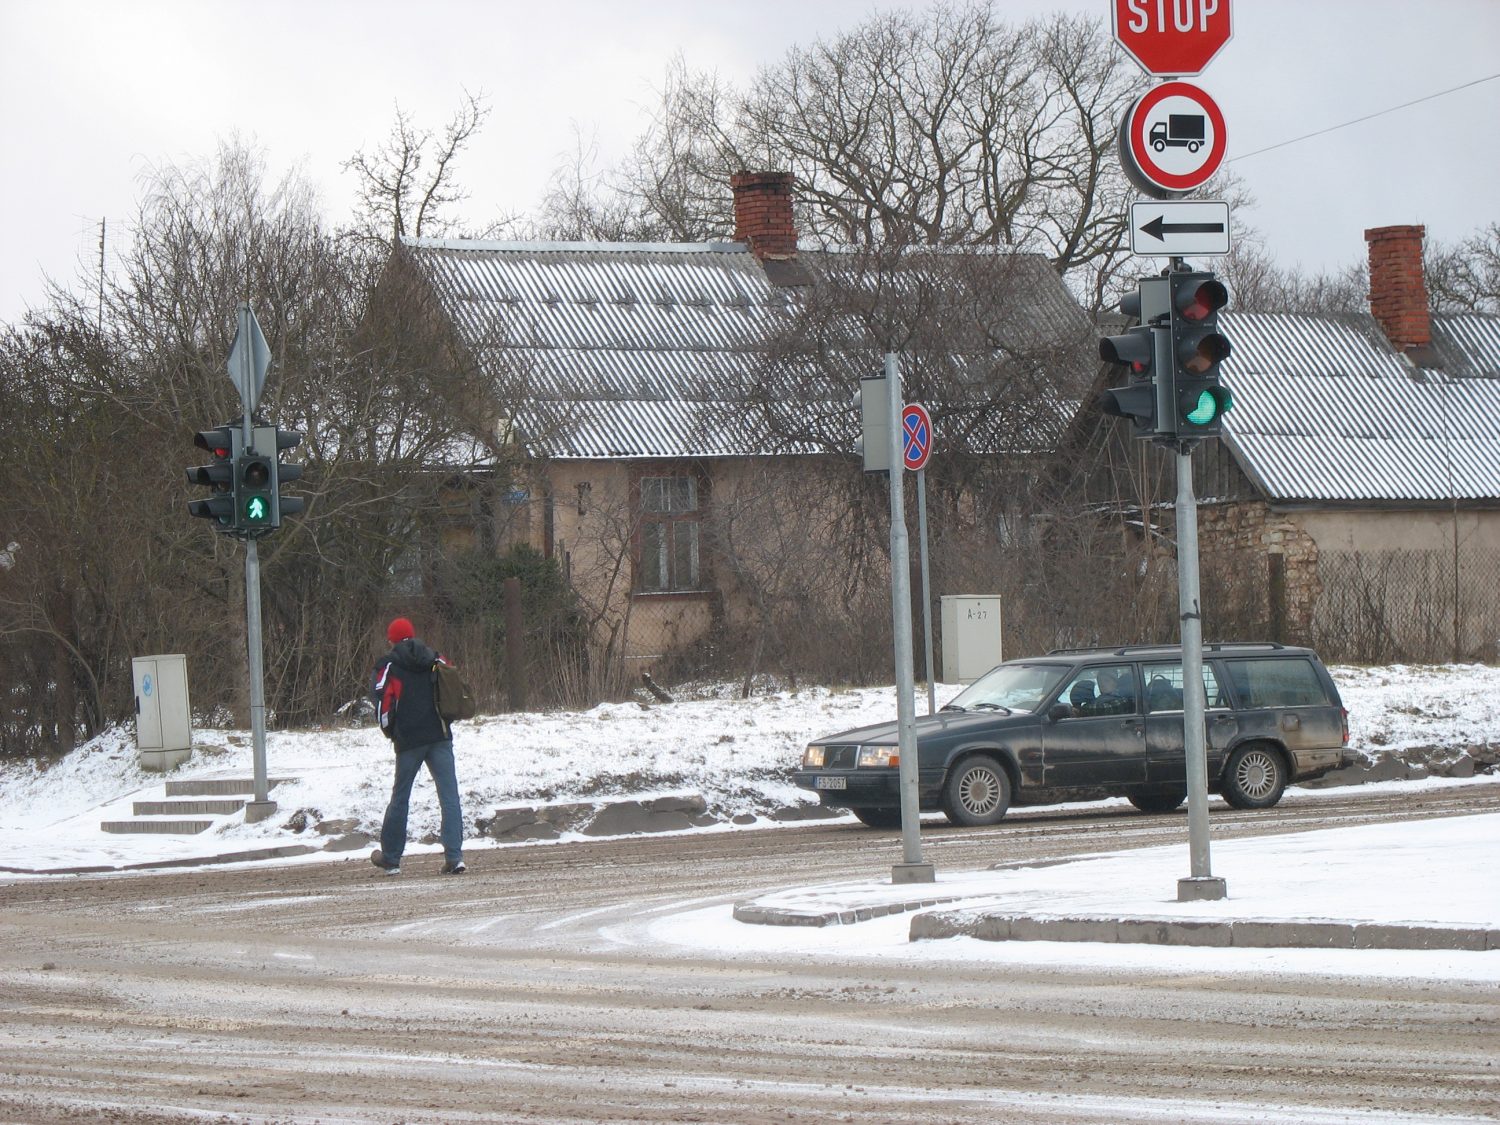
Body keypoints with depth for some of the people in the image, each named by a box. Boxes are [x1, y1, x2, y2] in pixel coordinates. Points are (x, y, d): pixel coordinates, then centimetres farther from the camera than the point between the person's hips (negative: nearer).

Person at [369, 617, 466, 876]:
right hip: (440, 736, 2)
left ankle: (390, 858, 20)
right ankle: (454, 857, -13)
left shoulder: (389, 665, 0)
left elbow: (382, 699, -8)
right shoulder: (435, 660, 11)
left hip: (409, 740, -2)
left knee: (400, 798, 10)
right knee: (449, 797, -3)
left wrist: (389, 731, 7)